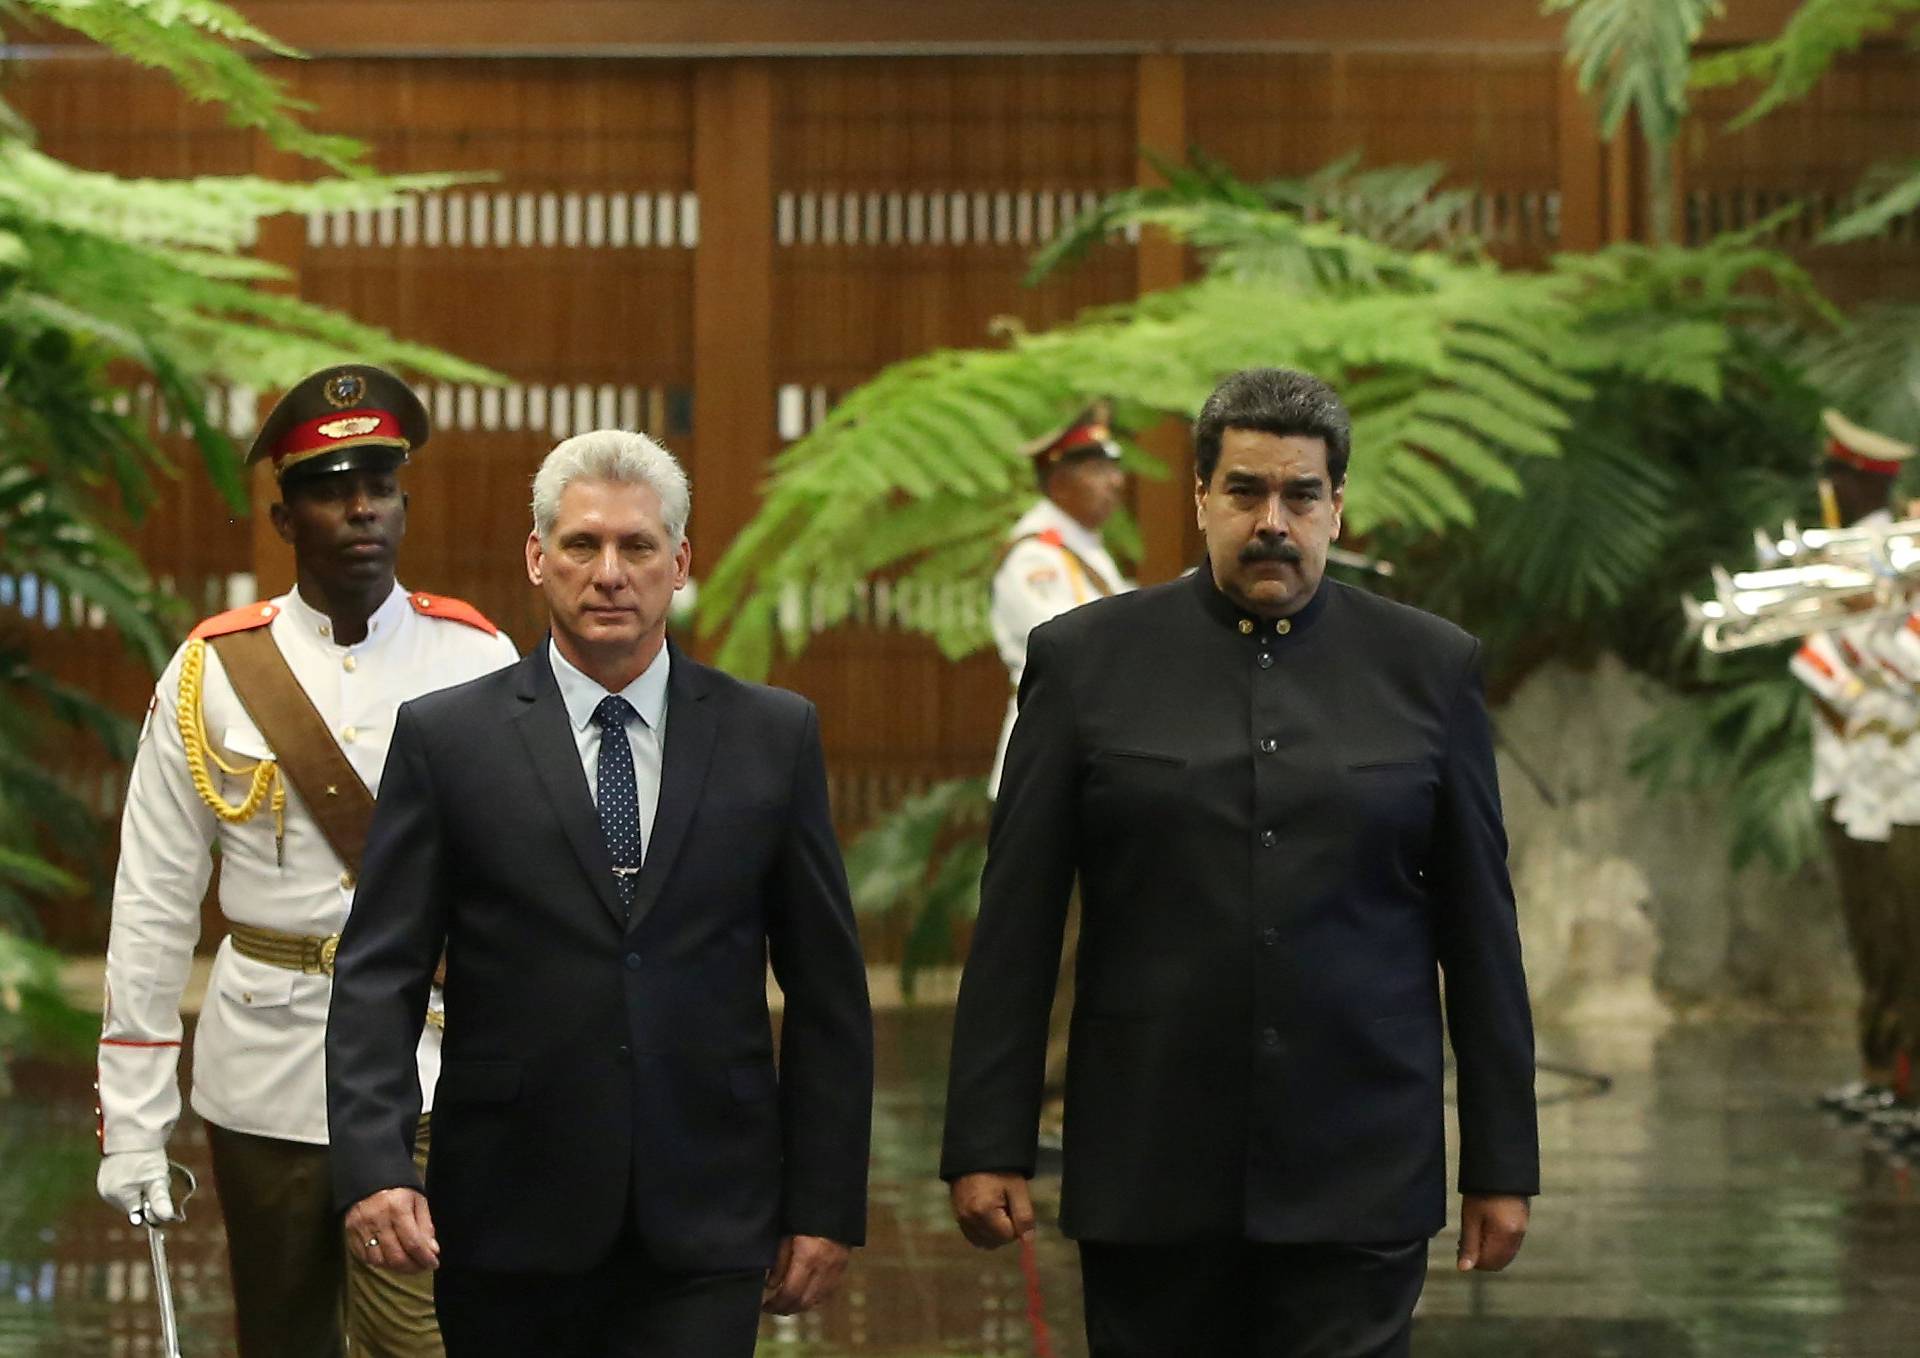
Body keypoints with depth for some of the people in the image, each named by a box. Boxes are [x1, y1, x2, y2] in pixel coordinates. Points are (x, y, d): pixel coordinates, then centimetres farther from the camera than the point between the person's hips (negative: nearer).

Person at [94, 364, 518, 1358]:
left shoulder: (479, 663, -1)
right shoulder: (213, 674, -1)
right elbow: (152, 905, 0)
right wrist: (132, 1123, -2)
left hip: (437, 1078, -1)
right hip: (265, 1072, 1)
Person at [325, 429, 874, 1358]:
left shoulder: (772, 737, 5)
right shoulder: (447, 740, 2)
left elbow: (826, 990, 8)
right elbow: (378, 976, -3)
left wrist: (825, 1204, 4)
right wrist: (373, 1167, -17)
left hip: (702, 1234, 0)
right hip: (514, 1230, 0)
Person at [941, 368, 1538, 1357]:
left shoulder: (1429, 669, 6)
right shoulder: (1086, 660, 3)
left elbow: (1479, 930, 7)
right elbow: (1016, 925, 2)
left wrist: (1502, 1162, 6)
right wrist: (986, 1147, -2)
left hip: (1358, 1186, 0)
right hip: (1148, 1179, 0)